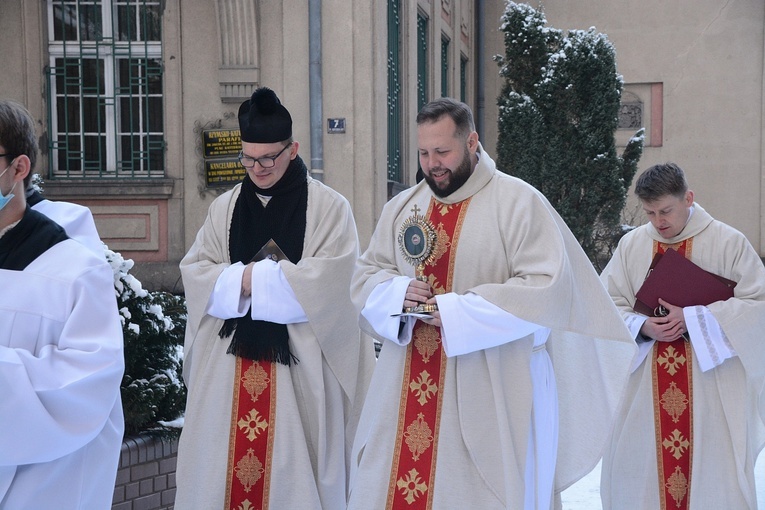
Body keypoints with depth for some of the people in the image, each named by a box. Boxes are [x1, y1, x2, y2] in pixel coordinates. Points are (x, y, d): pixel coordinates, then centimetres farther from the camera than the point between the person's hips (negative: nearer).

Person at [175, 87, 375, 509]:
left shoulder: (328, 207, -2)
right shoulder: (224, 208, 11)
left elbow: (332, 278, -14)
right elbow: (194, 272, 3)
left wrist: (250, 277, -13)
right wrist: (245, 278, -15)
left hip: (297, 362, -4)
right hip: (229, 357, 4)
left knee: (290, 465, 0)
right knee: (223, 463, 6)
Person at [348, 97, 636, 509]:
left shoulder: (518, 202, -7)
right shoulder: (401, 207, 11)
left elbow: (548, 287, -15)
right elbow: (365, 276, 14)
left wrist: (458, 310, -19)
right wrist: (396, 291, -10)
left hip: (487, 395, -5)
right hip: (406, 391, 5)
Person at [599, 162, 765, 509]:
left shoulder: (728, 242, -5)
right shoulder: (631, 245, 4)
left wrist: (693, 319, -16)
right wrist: (642, 327, -12)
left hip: (711, 382, -3)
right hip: (645, 387, 3)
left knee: (713, 473, 1)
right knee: (640, 472, 7)